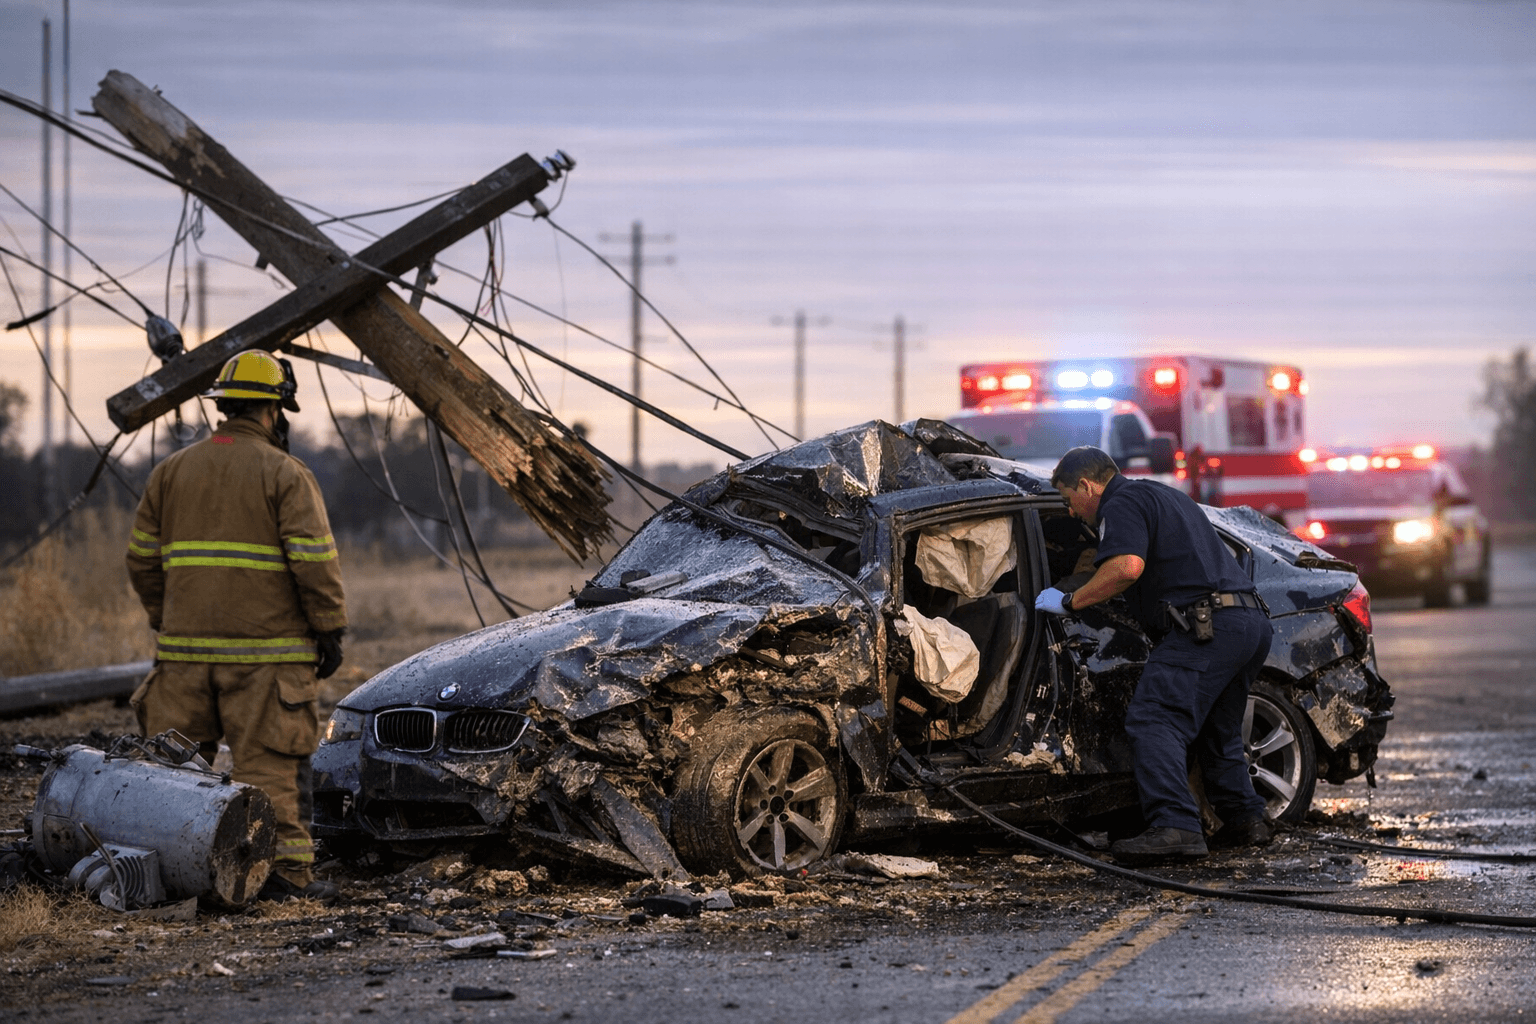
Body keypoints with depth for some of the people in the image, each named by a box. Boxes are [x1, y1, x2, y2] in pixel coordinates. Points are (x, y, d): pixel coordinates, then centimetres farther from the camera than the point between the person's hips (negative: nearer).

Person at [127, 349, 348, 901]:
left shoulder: (171, 471, 12)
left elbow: (142, 558, 16)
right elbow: (315, 561, -10)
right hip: (266, 649, -4)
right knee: (270, 762, -3)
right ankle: (283, 869, -5)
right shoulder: (285, 474, -4)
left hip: (184, 648, 5)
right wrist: (330, 630, -2)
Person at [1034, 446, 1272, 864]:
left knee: (1154, 721, -17)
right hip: (1255, 622, 10)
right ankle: (1245, 818, 21)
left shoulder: (1121, 505, -1)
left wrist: (1069, 602, -10)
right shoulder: (1163, 494, 30)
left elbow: (1127, 566, -20)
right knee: (1217, 731, 24)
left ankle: (1175, 826, -32)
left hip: (1209, 623, -10)